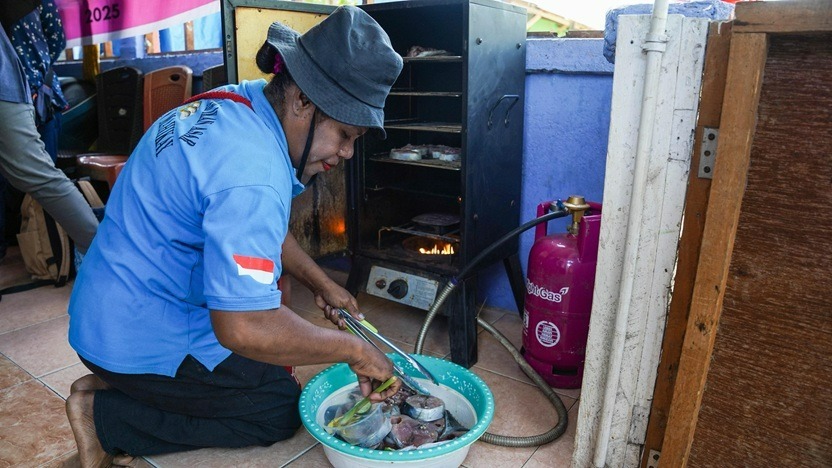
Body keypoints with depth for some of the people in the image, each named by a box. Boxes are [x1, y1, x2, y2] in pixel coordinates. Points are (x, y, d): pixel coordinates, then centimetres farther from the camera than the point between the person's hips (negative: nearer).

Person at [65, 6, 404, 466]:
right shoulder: (253, 176, -33)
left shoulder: (236, 101, -2)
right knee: (280, 409, -1)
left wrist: (321, 283, 8)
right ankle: (103, 415, 3)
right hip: (140, 337, -9)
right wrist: (354, 350, -23)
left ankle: (114, 382, 14)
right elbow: (244, 329, -36)